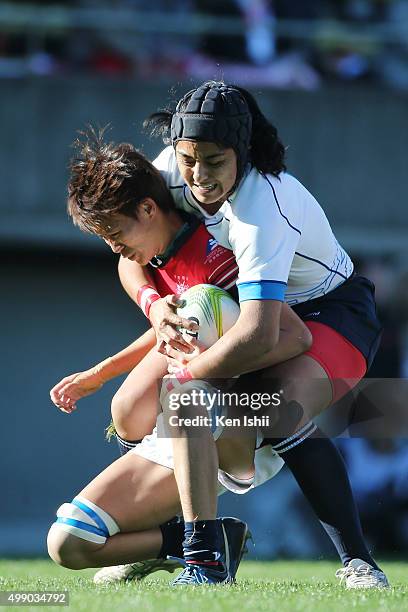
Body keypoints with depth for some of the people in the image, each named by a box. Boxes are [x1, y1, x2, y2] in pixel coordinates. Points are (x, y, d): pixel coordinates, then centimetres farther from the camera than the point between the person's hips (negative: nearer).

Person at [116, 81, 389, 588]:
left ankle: (357, 562, -22)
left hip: (335, 313, -8)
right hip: (273, 309, 8)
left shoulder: (261, 212, -38)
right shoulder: (169, 171, -17)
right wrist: (152, 303, -24)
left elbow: (259, 336, -46)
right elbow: (131, 254, -3)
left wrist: (182, 378, -34)